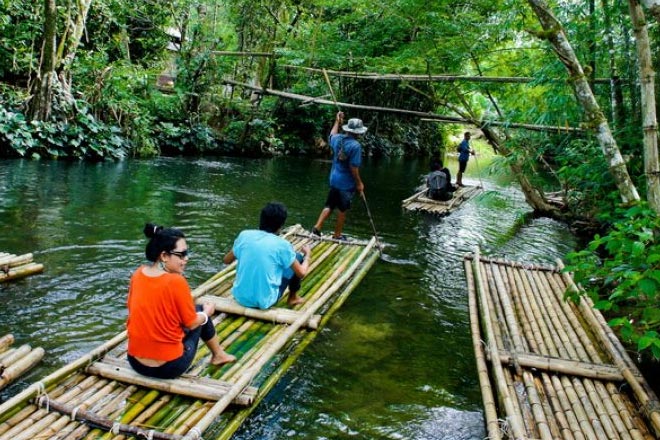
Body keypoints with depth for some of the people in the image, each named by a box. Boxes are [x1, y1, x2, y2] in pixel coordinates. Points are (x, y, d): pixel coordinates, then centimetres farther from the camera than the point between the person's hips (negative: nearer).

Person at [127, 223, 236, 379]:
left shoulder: (138, 274, -4)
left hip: (136, 362, 6)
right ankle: (218, 355, 34)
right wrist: (207, 312, 13)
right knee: (200, 312, 15)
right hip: (169, 367, -6)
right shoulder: (176, 282, -21)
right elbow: (191, 323, -9)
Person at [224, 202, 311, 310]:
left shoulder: (244, 235, -2)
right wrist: (307, 255, 15)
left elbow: (226, 260, 11)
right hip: (265, 302, -4)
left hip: (240, 298, 5)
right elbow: (301, 273, -4)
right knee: (298, 257, 13)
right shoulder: (282, 245, -12)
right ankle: (293, 298, 29)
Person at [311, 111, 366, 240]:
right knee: (342, 210, 8)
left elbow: (331, 136, 26)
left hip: (334, 180, 6)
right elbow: (353, 167, -23)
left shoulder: (338, 139, 0)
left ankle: (317, 227, 6)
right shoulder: (355, 145, -22)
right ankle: (337, 235, 18)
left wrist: (337, 121, 36)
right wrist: (359, 183, -12)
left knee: (329, 205, 17)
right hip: (347, 183, -6)